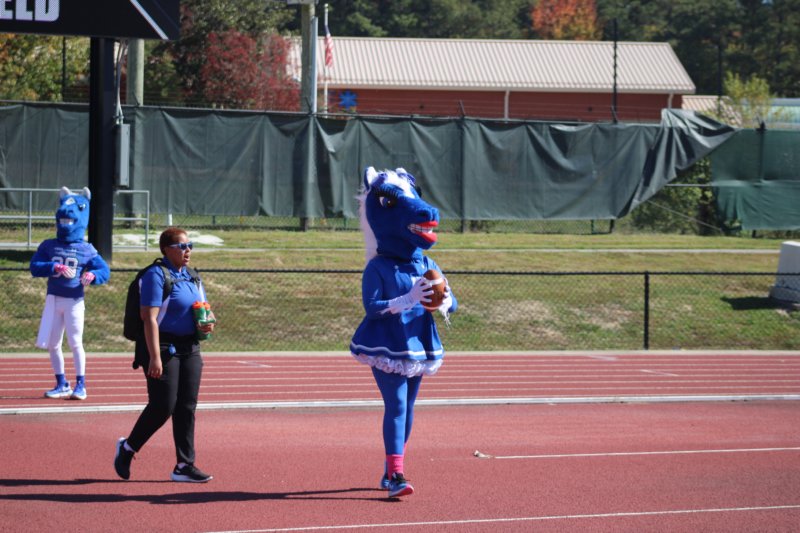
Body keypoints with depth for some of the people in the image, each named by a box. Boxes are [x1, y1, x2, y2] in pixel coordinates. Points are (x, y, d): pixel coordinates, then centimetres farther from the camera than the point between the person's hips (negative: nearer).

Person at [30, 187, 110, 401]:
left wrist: (92, 275, -27)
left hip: (74, 300, -3)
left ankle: (80, 385, 4)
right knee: (52, 343, 6)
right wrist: (56, 268, -21)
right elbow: (35, 267, -5)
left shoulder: (87, 250, 1)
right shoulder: (48, 246, 6)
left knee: (75, 342, -6)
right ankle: (61, 384, 18)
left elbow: (105, 271, -5)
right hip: (53, 299, 3)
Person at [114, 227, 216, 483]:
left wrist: (206, 324, -1)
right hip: (163, 347, -8)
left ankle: (185, 466, 8)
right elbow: (150, 318, -18)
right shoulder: (156, 275, -11)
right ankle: (127, 448, 13)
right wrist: (155, 357, -24)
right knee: (163, 406, -8)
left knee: (187, 407, 5)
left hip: (190, 349, 8)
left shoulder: (192, 276, 14)